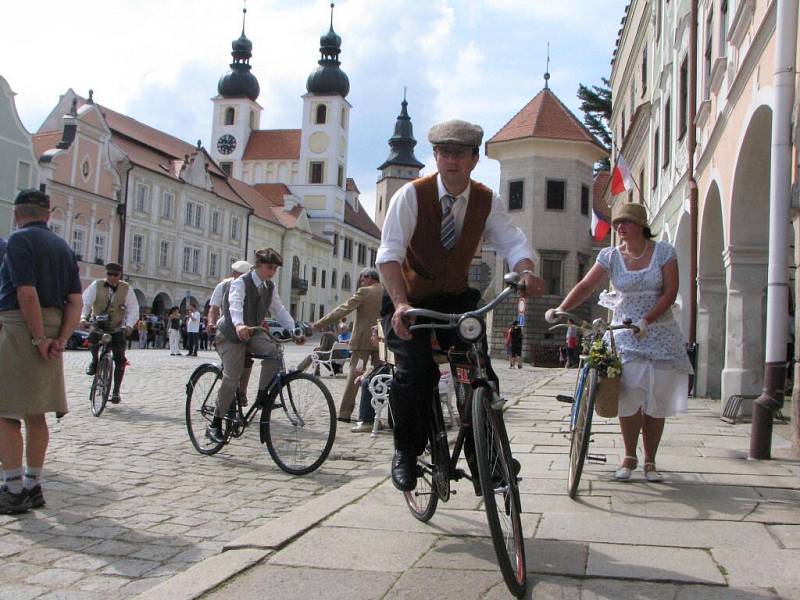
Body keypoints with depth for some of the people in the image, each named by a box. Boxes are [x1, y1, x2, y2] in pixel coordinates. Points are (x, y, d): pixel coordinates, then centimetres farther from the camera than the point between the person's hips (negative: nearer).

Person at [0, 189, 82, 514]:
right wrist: (61, 340, -1)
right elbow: (75, 301, 7)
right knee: (35, 414, 14)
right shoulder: (63, 247, 15)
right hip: (52, 331, 8)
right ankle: (33, 486, 21)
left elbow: (27, 294, -19)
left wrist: (39, 339, -16)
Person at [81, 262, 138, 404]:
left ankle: (116, 391, 7)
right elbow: (85, 302, -10)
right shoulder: (96, 285, -6)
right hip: (98, 325, -1)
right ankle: (94, 361, 2)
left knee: (120, 359, -5)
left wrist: (129, 325, -21)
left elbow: (133, 309, -6)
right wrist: (83, 318, -27)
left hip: (117, 329, 1)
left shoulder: (126, 289, -4)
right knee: (92, 340, -33)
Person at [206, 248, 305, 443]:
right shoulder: (240, 283, -17)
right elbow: (235, 304, -36)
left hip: (253, 333, 6)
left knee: (273, 351, -25)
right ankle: (215, 425, 1)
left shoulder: (270, 287, 4)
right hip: (231, 335, -6)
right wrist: (239, 325, -57)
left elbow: (280, 310, -1)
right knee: (231, 378, -12)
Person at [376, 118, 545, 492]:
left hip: (457, 299, 3)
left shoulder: (487, 201, -4)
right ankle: (406, 451, 2)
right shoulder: (412, 195, -16)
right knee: (414, 372, -23)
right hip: (410, 300, -3)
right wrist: (401, 304, -41)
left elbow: (514, 243, -11)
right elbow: (389, 253, -25)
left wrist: (526, 272, -36)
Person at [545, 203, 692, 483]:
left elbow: (670, 292, -7)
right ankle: (629, 457, 8)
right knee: (629, 396, -11)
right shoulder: (611, 256, 1)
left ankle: (649, 462, 15)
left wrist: (646, 320, -21)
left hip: (660, 331, 0)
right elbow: (585, 286, -8)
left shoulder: (663, 251, -2)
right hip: (625, 333, 0)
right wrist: (560, 309, -23)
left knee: (656, 401, 1)